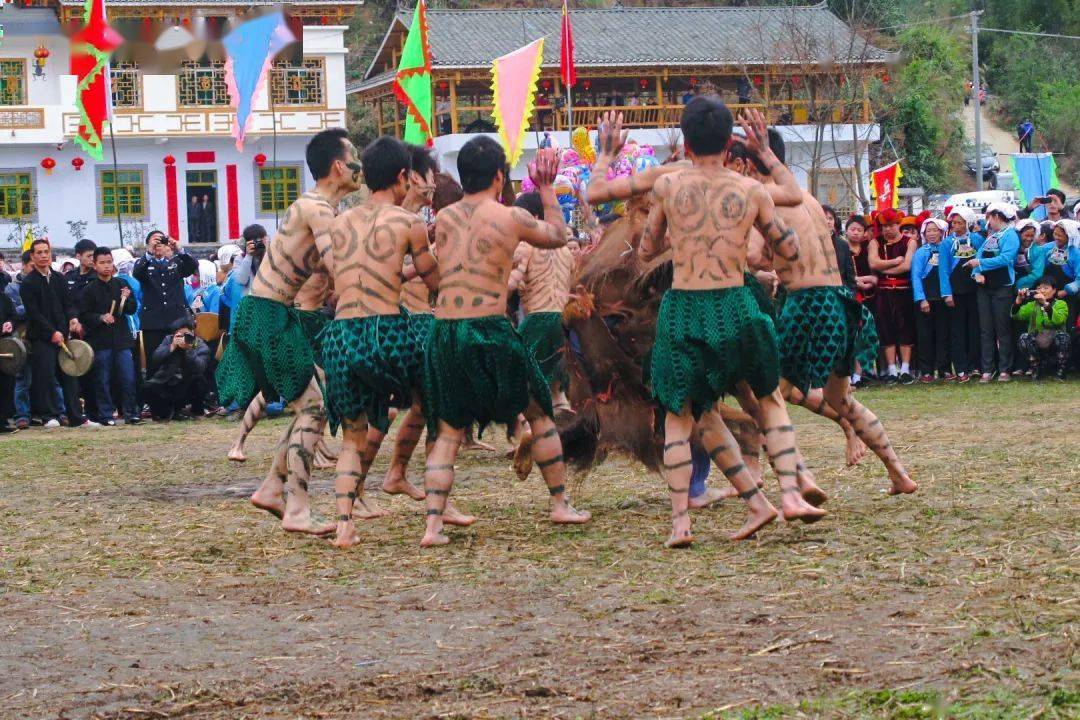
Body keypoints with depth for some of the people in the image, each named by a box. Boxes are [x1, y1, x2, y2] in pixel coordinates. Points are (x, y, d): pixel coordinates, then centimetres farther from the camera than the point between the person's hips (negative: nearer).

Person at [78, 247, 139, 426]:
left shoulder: (121, 285, 8)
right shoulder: (89, 290, 0)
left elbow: (133, 309, 11)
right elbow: (83, 316, -1)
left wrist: (127, 300, -9)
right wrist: (100, 318, -16)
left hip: (122, 338, 2)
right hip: (100, 342, -2)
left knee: (128, 379, -1)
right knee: (102, 380, 2)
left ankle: (130, 414, 6)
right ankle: (105, 415, 9)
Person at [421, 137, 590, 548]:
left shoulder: (444, 219, 7)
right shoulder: (511, 219, -3)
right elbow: (557, 235, 15)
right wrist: (546, 188, 28)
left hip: (444, 332, 3)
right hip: (490, 330, -3)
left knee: (446, 433, 9)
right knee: (539, 414, 18)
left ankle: (433, 524, -6)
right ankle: (560, 504, 25)